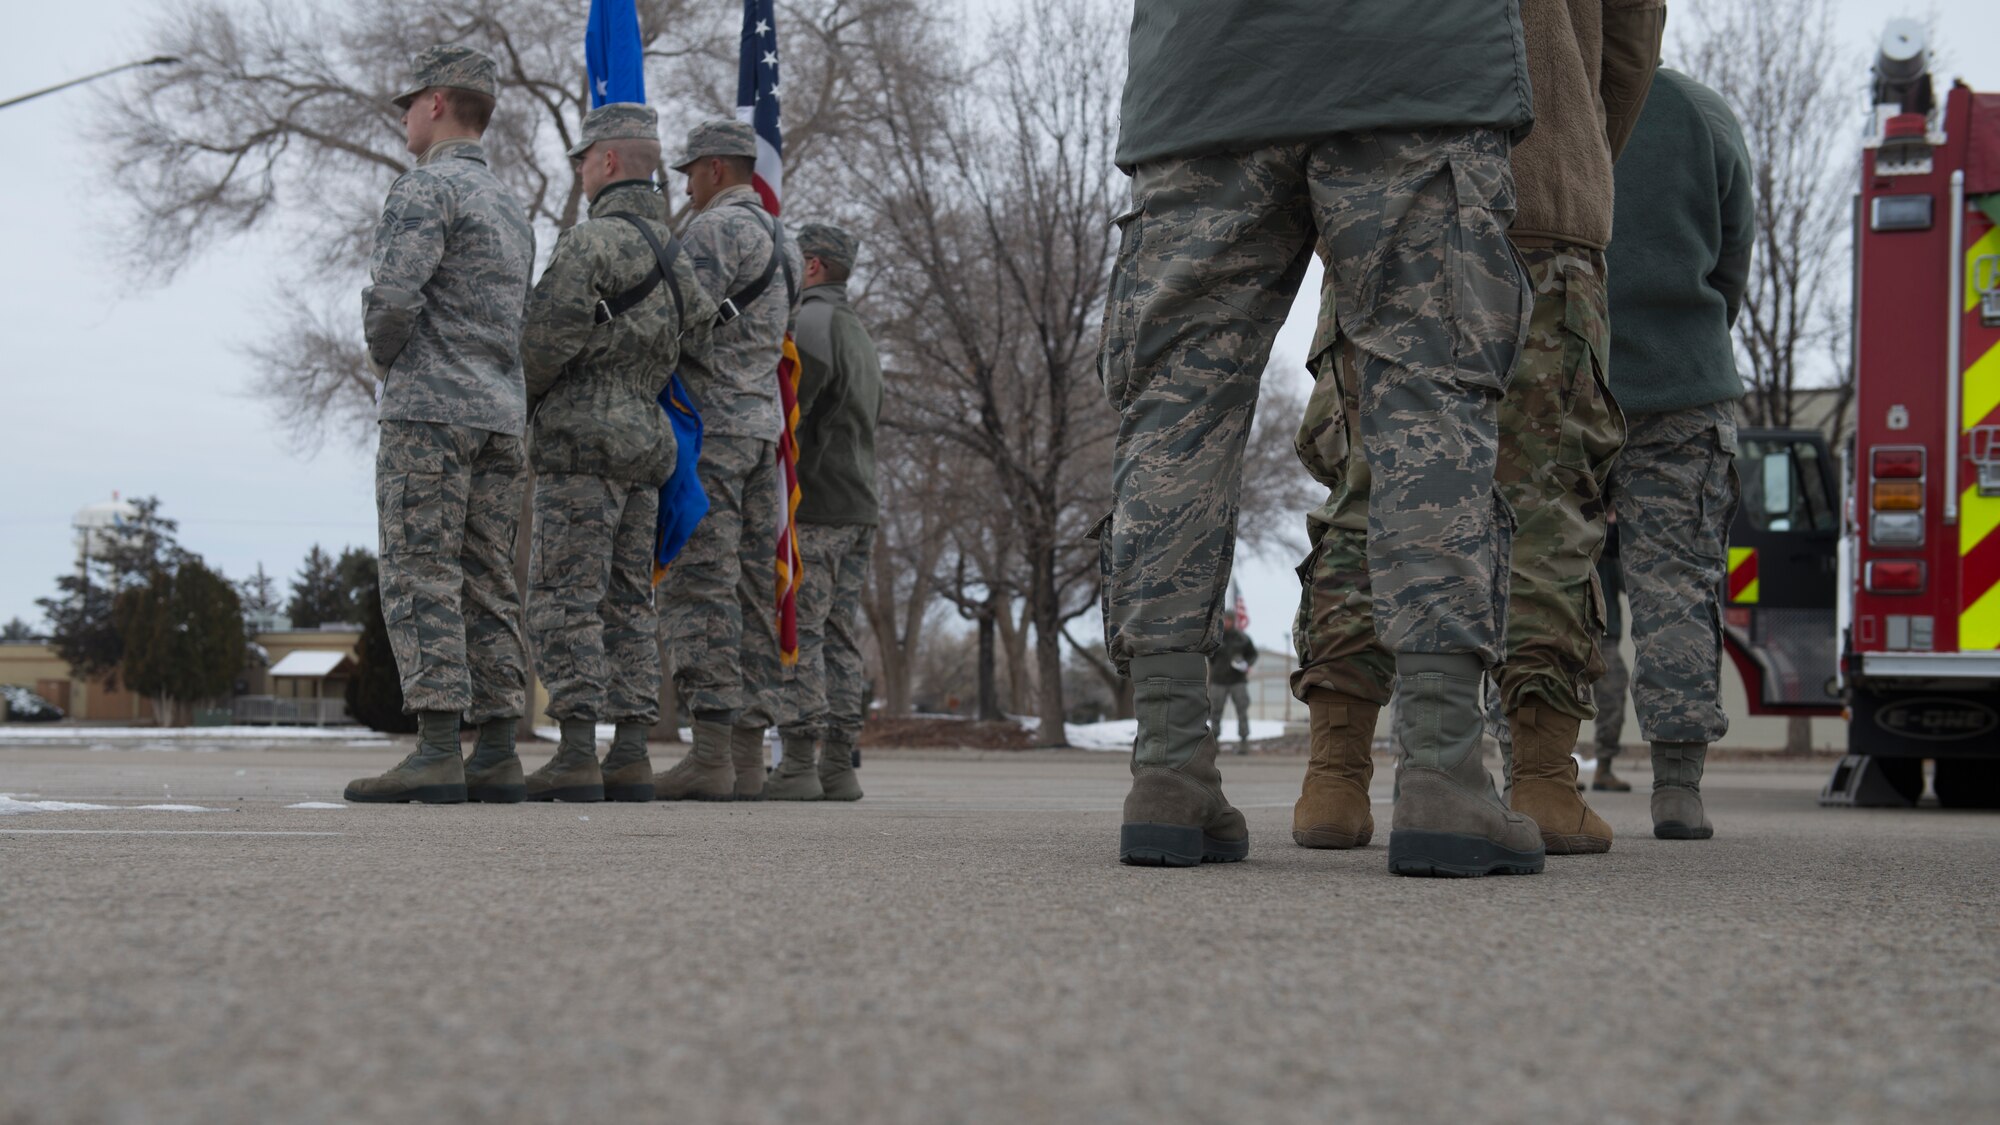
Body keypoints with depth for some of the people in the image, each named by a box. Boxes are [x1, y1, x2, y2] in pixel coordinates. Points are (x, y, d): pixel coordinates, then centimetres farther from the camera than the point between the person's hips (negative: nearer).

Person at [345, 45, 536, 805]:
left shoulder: (427, 187, -7)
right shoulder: (511, 211, 22)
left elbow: (393, 294, -20)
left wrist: (382, 355, 1)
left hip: (429, 409, -8)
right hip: (501, 420, 8)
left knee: (421, 584, -10)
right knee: (486, 591, 6)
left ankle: (436, 754, -17)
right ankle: (496, 757, 3)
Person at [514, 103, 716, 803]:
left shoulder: (590, 240, -11)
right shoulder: (672, 249, 16)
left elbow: (545, 342, -16)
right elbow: (701, 333, 12)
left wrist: (516, 405, 2)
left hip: (581, 444, -8)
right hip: (644, 445, 8)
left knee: (565, 603, -8)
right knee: (626, 605, 8)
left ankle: (576, 759, -12)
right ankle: (630, 759, 5)